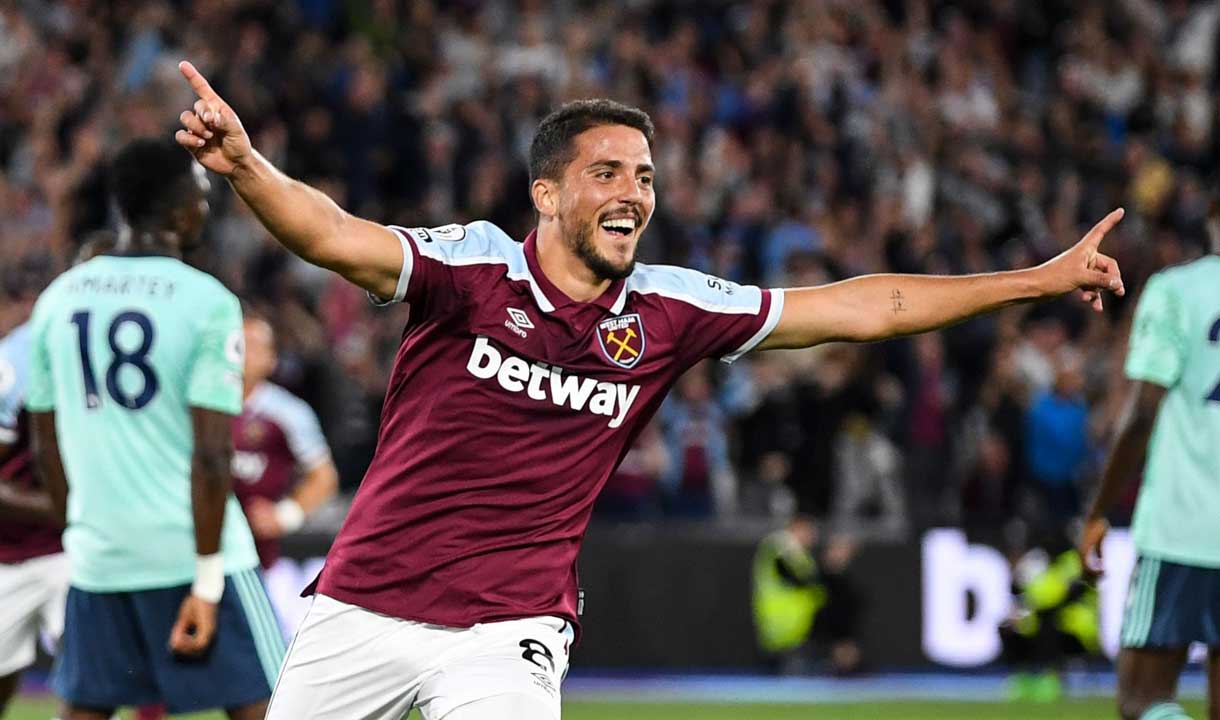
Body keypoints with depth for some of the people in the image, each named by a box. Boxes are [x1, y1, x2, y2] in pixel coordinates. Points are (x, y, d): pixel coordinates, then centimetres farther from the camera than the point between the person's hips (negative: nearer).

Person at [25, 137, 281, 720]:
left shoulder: (58, 299, 6)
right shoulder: (208, 302, -10)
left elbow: (47, 449, 11)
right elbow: (211, 455, -15)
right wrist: (208, 584, -12)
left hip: (99, 556, 5)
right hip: (190, 550, -5)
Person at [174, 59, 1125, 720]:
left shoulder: (669, 312, 0)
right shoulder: (474, 266, -10)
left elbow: (861, 310, 4)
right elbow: (332, 236, -27)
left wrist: (1037, 282, 4)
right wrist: (244, 166, -47)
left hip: (509, 634, 1)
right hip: (367, 603, -1)